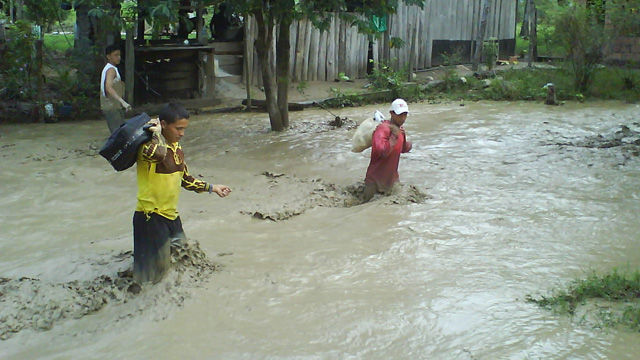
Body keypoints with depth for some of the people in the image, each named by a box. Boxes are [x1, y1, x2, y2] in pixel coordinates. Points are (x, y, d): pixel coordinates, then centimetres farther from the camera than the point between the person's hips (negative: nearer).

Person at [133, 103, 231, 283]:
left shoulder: (176, 147, 10)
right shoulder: (148, 145, -17)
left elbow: (185, 179, 21)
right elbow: (158, 153, -44)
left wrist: (212, 188, 20)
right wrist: (156, 133, -25)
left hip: (171, 215, 8)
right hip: (151, 217, -8)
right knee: (155, 273, -3)